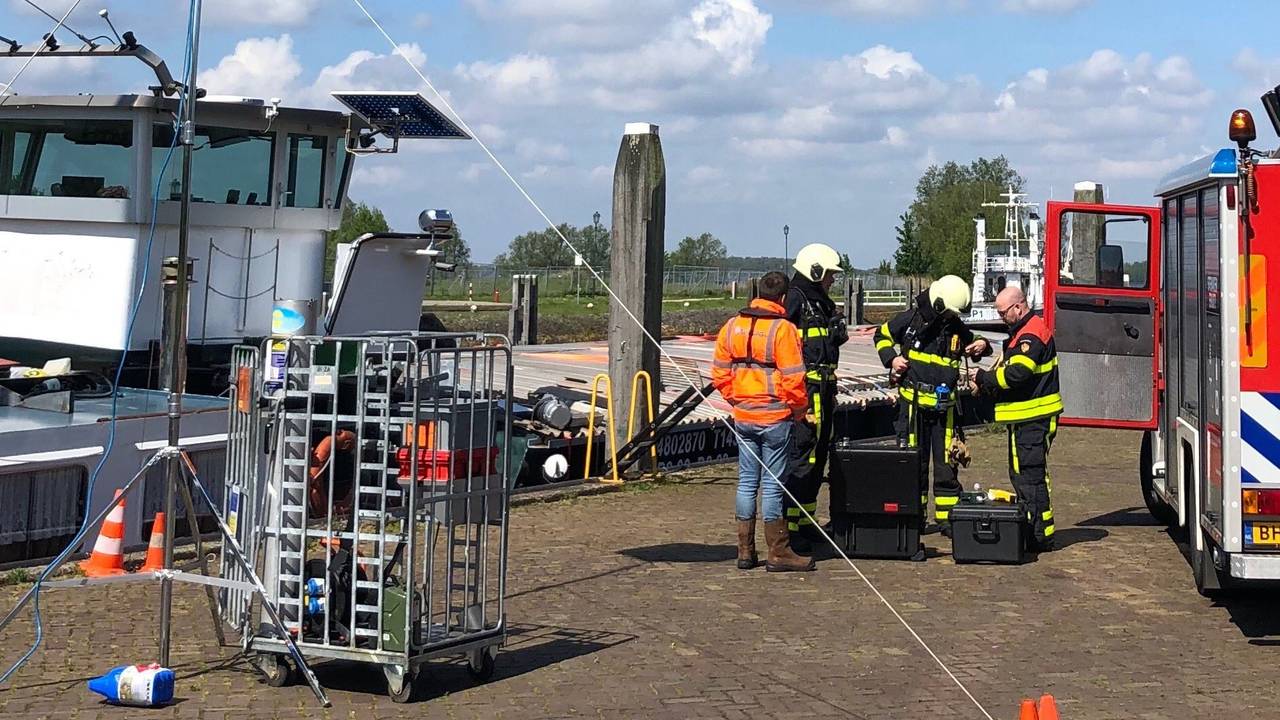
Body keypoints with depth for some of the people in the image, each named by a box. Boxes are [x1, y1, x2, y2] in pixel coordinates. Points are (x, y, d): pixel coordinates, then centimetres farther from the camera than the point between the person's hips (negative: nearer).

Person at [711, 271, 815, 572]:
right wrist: (799, 410, -1)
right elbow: (793, 378, -15)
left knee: (747, 481, 12)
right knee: (773, 484, 0)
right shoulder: (782, 329, -13)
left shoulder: (732, 326, 6)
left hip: (743, 417, 6)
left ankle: (745, 551, 16)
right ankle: (778, 554, 5)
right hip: (775, 418, -5)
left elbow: (720, 374, 9)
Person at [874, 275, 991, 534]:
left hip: (944, 404, 3)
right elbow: (882, 335, 10)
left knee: (946, 461, 2)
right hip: (913, 402, -2)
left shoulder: (957, 328, 5)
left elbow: (971, 346, 22)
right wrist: (891, 359, -5)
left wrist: (982, 346, 0)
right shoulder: (910, 319, -4)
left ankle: (947, 516, 9)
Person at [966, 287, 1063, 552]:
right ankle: (1029, 529, 22)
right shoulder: (1023, 332, 19)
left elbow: (1016, 373, -26)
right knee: (1019, 473, 16)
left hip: (1034, 418, -11)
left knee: (1030, 475, -9)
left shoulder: (1031, 335, -17)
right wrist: (988, 385, 8)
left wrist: (984, 378, -13)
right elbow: (1012, 370, 23)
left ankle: (1041, 536, -6)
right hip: (1025, 418, 11)